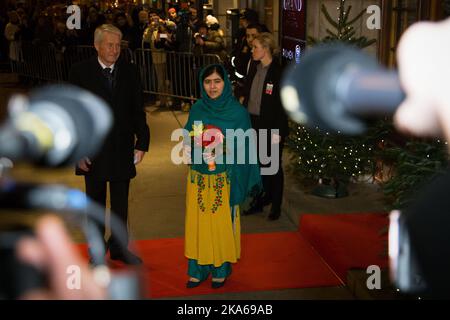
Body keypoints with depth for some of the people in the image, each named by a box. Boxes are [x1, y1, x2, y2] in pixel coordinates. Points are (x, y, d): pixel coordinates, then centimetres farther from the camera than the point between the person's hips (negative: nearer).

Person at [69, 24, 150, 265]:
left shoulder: (129, 72, 1)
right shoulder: (80, 73, -5)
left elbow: (138, 111, 4)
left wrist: (142, 143, -4)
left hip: (123, 149, 2)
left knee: (121, 203, 13)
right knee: (96, 202, 13)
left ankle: (119, 247, 30)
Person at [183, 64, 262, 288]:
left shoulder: (237, 112, -9)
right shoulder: (197, 109, 2)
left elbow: (244, 147, -9)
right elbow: (188, 138, 10)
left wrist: (221, 153, -23)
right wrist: (189, 148, -11)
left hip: (224, 180, -3)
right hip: (198, 178, 3)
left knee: (222, 223, 8)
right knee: (198, 222, 10)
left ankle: (221, 269, 26)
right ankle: (199, 269, 26)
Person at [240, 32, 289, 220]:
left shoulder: (278, 73, -13)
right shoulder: (254, 70, 7)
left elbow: (282, 105, -14)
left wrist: (278, 132, -16)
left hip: (271, 127, -6)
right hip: (253, 124, 6)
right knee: (257, 164, 14)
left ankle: (276, 207, 19)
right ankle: (259, 202, 27)